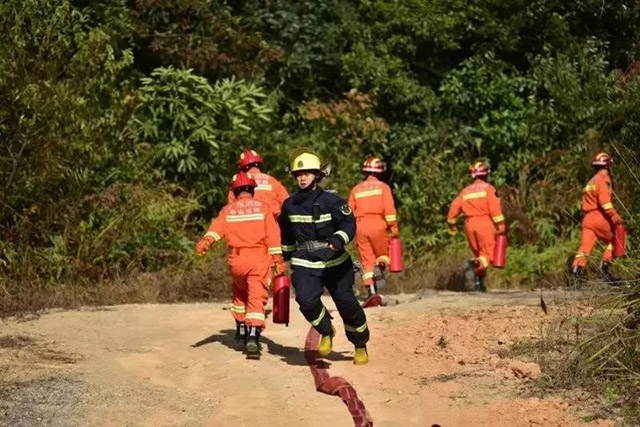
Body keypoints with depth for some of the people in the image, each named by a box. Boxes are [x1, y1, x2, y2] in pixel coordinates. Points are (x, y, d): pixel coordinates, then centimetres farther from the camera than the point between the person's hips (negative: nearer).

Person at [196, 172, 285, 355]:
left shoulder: (228, 209, 9)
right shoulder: (262, 207, 6)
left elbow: (217, 227, -8)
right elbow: (272, 235, 1)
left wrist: (206, 241, -23)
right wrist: (278, 260, 1)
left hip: (236, 260, 2)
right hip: (259, 258, -2)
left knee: (240, 292, 26)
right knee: (257, 297, -4)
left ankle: (241, 328, 30)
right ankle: (253, 334, -21)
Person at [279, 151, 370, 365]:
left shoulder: (331, 201, -9)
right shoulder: (289, 204, 4)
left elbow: (349, 224, -16)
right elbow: (286, 234, 19)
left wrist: (338, 239, -35)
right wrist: (287, 257, 26)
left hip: (335, 262, -2)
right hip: (305, 264, 2)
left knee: (346, 303, 2)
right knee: (306, 299, -22)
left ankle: (360, 346, 25)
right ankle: (326, 332, 6)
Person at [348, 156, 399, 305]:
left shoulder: (356, 189, 14)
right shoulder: (383, 187, 4)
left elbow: (350, 213, 12)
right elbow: (389, 209, -7)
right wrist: (393, 227, -6)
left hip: (360, 227, 2)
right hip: (378, 225, -2)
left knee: (367, 260, 6)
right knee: (382, 254, 14)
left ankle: (371, 292, -3)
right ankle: (380, 266, -20)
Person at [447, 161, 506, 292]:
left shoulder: (465, 191, 14)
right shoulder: (488, 188, 0)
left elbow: (454, 208, 12)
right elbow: (494, 208, -12)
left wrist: (452, 225, 24)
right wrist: (500, 224, -12)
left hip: (470, 225, 5)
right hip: (485, 223, -5)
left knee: (478, 254, 17)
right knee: (487, 255, -7)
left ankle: (479, 284, 15)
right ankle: (475, 264, -38)